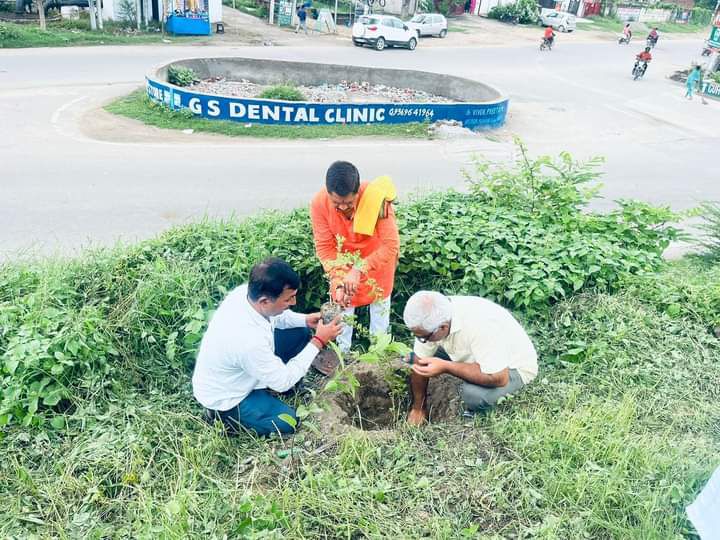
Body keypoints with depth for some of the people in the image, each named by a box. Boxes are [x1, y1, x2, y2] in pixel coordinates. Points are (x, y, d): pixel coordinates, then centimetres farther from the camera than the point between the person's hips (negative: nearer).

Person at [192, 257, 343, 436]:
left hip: (237, 372, 7)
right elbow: (283, 381, -25)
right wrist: (318, 342, -24)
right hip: (224, 398, -7)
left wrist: (305, 320, -11)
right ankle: (221, 416, 4)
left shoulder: (246, 291, -21)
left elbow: (274, 316, 5)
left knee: (300, 333, 2)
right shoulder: (248, 340, -42)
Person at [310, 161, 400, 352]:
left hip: (378, 256, -1)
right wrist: (339, 282, -35)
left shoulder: (376, 198, -38)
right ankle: (342, 351, 32)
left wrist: (359, 270, -45)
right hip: (343, 259, 1)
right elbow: (324, 247, -23)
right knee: (342, 302, 10)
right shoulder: (319, 203, -30)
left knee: (380, 301, 16)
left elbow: (391, 245, -36)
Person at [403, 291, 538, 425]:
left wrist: (445, 367, -37)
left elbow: (498, 378, -38)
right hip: (473, 356, 6)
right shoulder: (430, 319, -21)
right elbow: (419, 363, -8)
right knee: (414, 359, -3)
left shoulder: (479, 326, -41)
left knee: (473, 393, -34)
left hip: (512, 367, -6)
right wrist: (417, 408, 1)